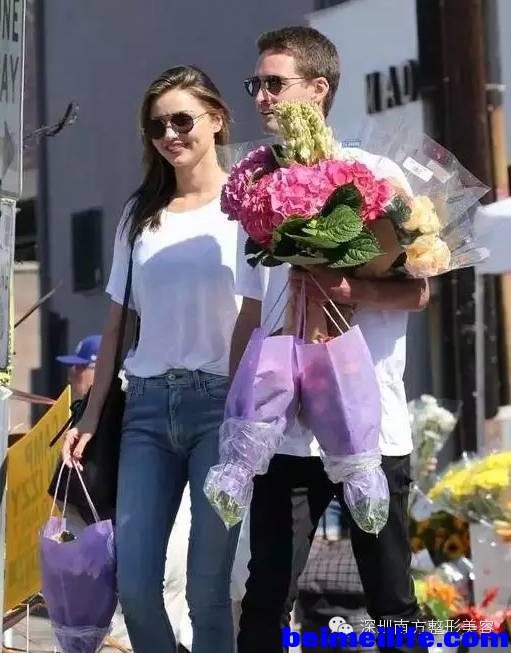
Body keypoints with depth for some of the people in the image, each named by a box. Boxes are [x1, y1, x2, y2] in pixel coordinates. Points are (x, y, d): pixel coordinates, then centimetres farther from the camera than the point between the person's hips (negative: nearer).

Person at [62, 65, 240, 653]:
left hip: (223, 402, -4)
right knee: (133, 584, 0)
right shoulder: (140, 214, 14)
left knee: (207, 589, -3)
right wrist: (91, 415, 11)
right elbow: (117, 323, 16)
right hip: (148, 404, 4)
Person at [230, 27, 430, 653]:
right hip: (285, 429, 4)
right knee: (265, 602, 1)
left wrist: (345, 290, -21)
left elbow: (416, 290, -3)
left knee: (392, 601, 4)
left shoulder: (375, 175, -1)